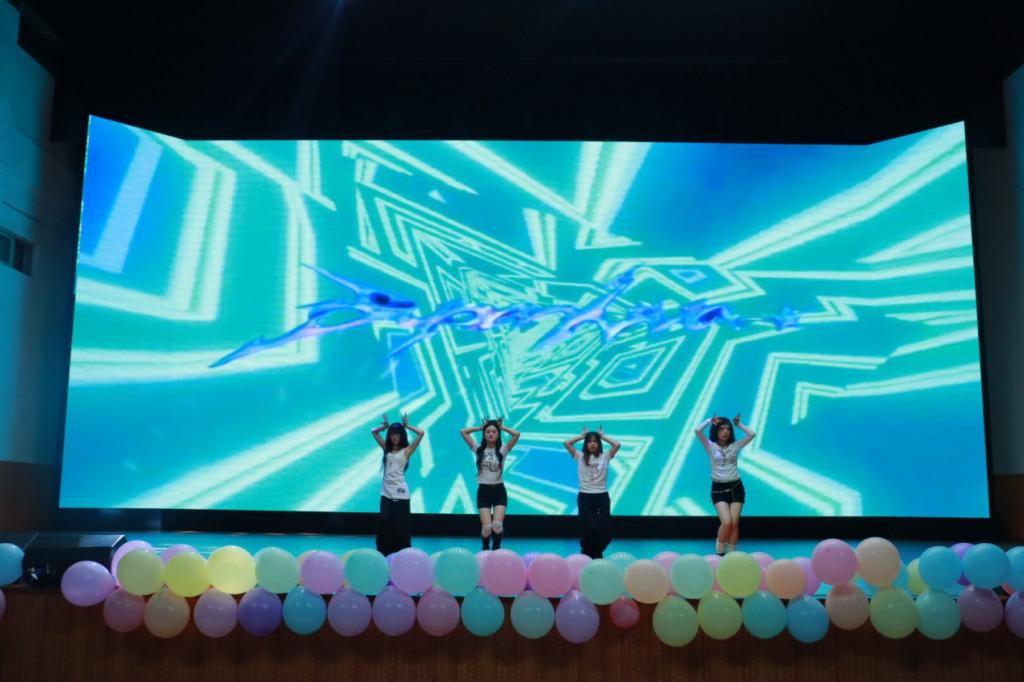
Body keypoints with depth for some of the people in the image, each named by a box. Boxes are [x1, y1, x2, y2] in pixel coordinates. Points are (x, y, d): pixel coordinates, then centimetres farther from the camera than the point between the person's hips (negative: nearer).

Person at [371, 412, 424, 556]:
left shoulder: (406, 451, -1)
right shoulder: (386, 449, 12)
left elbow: (421, 433, -10)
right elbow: (374, 432, 20)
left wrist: (406, 426, 1)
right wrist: (385, 426, 8)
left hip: (400, 494, -4)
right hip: (386, 493, 4)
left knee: (401, 526, 0)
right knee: (384, 524, 4)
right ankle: (385, 555, 13)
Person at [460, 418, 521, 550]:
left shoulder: (502, 450, 0)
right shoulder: (478, 450, 3)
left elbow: (516, 434, -12)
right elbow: (463, 432, -1)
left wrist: (502, 427, 0)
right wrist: (480, 427, 6)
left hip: (499, 491, 0)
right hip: (483, 491, 0)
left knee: (497, 525, -18)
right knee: (487, 526, -13)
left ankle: (496, 549, 10)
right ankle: (485, 549, 18)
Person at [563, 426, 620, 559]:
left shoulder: (605, 457, 5)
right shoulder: (580, 457, 5)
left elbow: (617, 445, -7)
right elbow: (567, 443, -3)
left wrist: (603, 436, 4)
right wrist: (582, 436, 7)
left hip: (602, 497, 1)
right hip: (584, 497, -1)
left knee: (605, 529, -3)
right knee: (588, 528, -7)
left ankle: (596, 553, 22)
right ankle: (587, 554, 20)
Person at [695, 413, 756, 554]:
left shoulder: (735, 446, 5)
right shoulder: (710, 446, 0)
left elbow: (752, 434, -3)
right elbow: (698, 431, -14)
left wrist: (738, 424, 3)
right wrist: (710, 421, -5)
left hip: (736, 487, 2)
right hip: (718, 489, -2)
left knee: (734, 523, -3)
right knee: (727, 522, -17)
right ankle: (719, 553, 1)